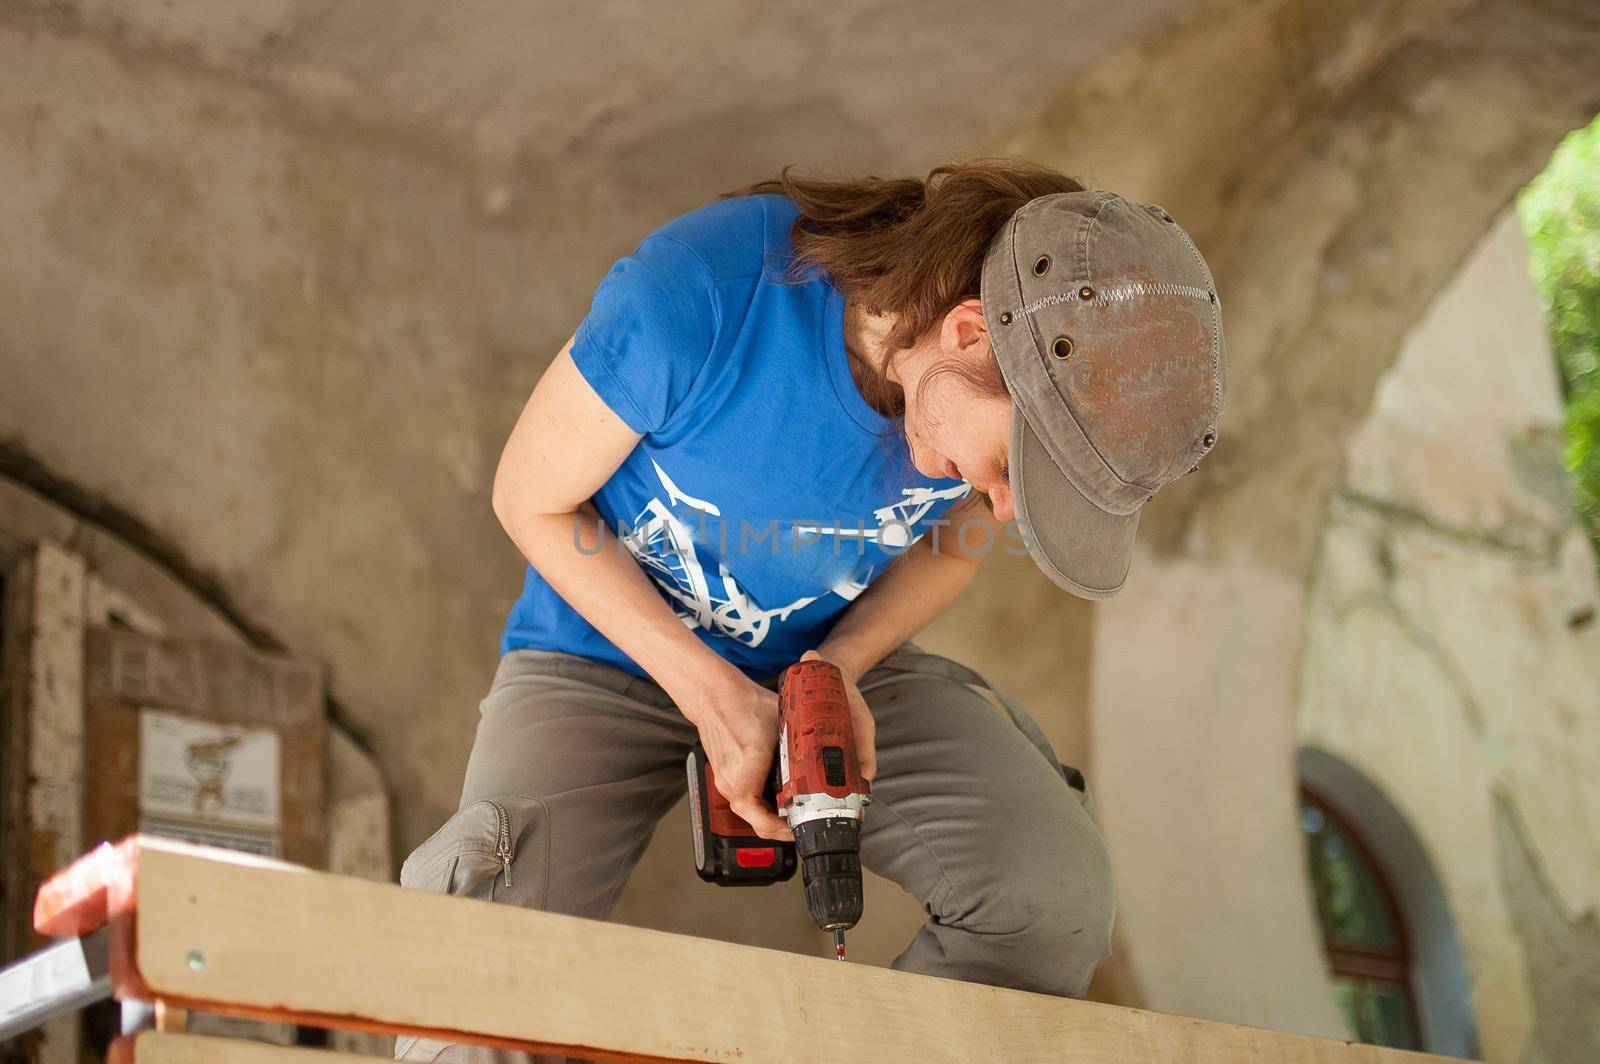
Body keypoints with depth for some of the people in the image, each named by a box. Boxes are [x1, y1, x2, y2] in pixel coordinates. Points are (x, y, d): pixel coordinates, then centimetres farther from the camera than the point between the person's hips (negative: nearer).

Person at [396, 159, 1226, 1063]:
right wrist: (709, 691, -22)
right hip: (609, 650, -3)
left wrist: (842, 665, -16)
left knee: (1054, 892, -23)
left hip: (834, 653, 3)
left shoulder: (1037, 387, -19)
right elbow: (531, 499, -15)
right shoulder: (699, 293, -32)